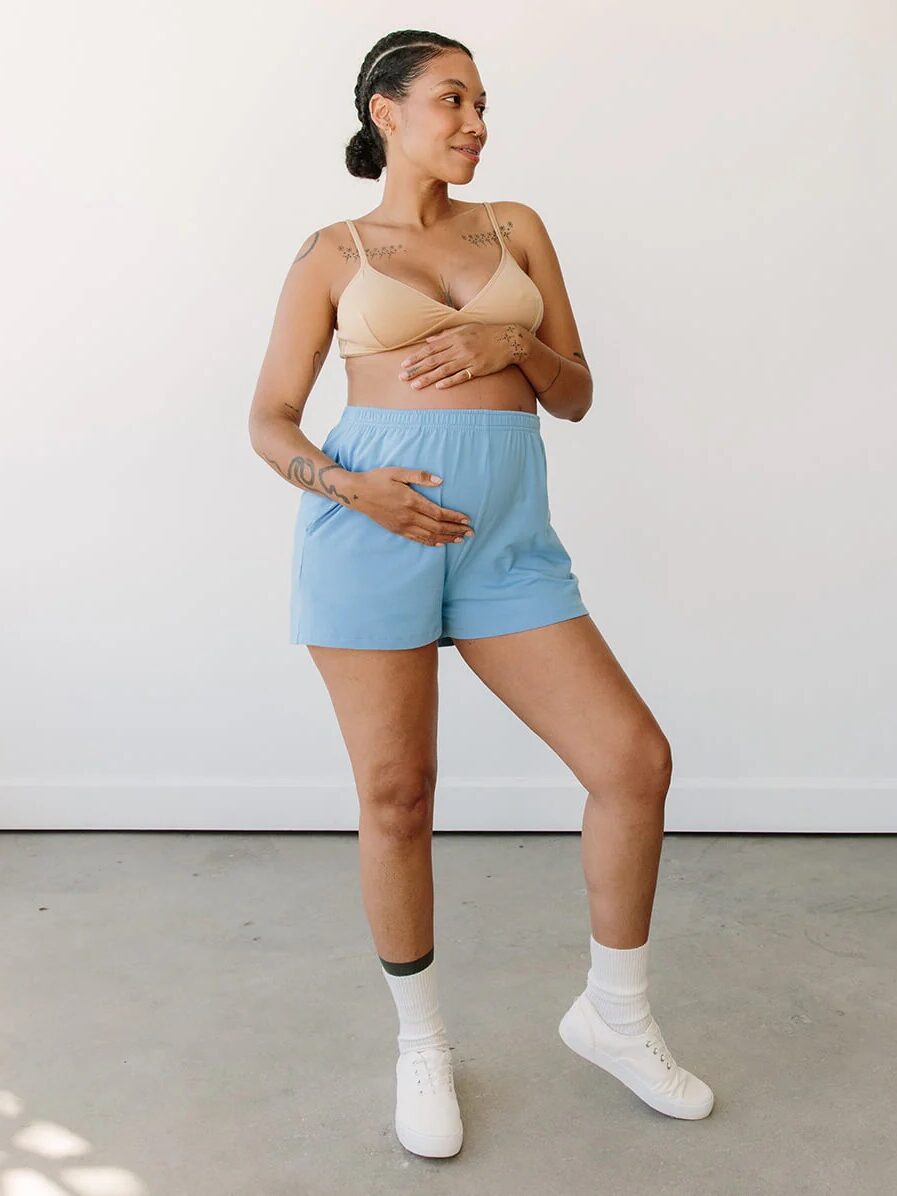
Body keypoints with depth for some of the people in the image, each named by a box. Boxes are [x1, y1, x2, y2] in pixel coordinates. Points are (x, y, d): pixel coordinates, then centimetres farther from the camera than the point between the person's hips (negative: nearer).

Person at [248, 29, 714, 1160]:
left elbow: (576, 397, 15)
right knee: (396, 801, 2)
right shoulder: (333, 253, 9)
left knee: (635, 757, -5)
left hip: (507, 538, 3)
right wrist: (347, 486, -15)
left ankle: (613, 1012, 18)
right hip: (375, 527, -2)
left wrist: (513, 342, -6)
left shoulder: (516, 226, 16)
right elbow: (270, 422, 6)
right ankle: (420, 1043, 25)